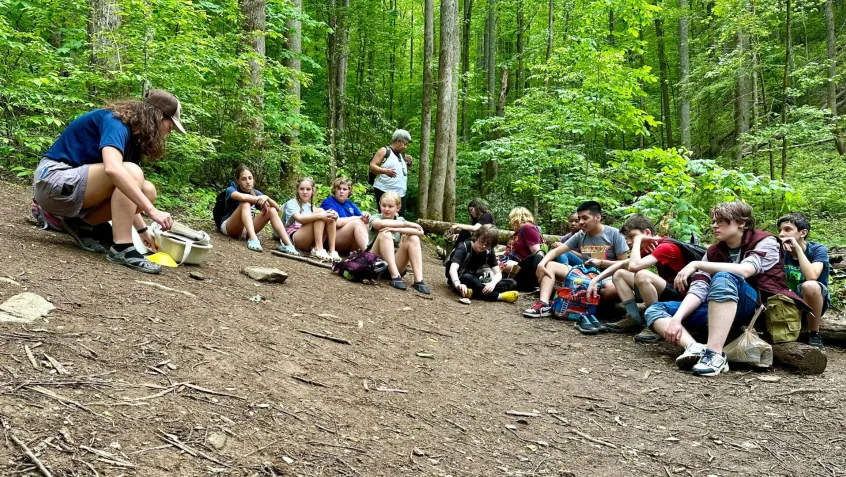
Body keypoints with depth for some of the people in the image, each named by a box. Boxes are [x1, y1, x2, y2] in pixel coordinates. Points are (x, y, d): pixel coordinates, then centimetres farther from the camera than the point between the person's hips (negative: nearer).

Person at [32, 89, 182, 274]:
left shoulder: (132, 136, 9)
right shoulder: (115, 122, -17)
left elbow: (127, 198, 13)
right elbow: (113, 169, -37)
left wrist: (142, 229, 8)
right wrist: (152, 210, -39)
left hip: (75, 183, 9)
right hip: (54, 181, -9)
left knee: (147, 191, -5)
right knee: (131, 173, -27)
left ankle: (83, 224, 4)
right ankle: (121, 248, -28)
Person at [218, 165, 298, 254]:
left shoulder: (256, 193, 8)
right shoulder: (231, 189, -6)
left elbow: (277, 208, -5)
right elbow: (242, 197, -33)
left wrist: (266, 198, -24)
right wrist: (260, 199, -26)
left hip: (246, 230, 5)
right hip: (229, 227, -5)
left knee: (272, 210, -14)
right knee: (246, 204, -29)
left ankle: (287, 244, -30)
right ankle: (253, 239, -50)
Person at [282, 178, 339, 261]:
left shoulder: (310, 206, 22)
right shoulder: (291, 203, 2)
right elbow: (300, 219, -20)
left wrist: (334, 215, -21)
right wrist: (320, 215, -34)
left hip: (312, 241, 5)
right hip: (294, 238, -5)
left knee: (329, 215, -17)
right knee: (320, 211, -22)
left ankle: (332, 251, -27)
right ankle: (318, 249, -31)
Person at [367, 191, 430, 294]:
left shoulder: (400, 220, 11)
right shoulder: (375, 218, 2)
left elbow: (420, 232, -9)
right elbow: (382, 223, -26)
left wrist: (397, 229, -24)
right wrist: (407, 224, -17)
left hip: (394, 263, 3)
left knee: (413, 238, -14)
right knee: (385, 234, -25)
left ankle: (418, 281, -25)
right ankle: (395, 277, -31)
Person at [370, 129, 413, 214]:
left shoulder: (401, 155, 20)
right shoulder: (384, 151, -1)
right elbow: (372, 166, -9)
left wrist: (408, 164, 9)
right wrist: (385, 171, -26)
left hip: (400, 193, 7)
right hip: (384, 191, -7)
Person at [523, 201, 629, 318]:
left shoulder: (614, 234, -7)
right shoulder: (580, 236, 4)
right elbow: (556, 251, 0)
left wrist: (601, 263, -18)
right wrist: (541, 264, -18)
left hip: (607, 277, -5)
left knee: (612, 289, -42)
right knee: (549, 265, -8)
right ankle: (544, 304, -28)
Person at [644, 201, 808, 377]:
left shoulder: (765, 242, -3)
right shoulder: (713, 252, 11)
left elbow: (744, 270, -24)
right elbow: (698, 289, -3)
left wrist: (696, 264, -24)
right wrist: (677, 318, -19)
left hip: (760, 308, -6)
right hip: (719, 308, 6)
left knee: (724, 277, -36)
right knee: (655, 310, -7)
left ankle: (715, 355, -43)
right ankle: (696, 348, -35)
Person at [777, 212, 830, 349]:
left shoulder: (818, 250, -15)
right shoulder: (782, 251, -3)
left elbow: (811, 277, -34)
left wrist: (797, 248, -29)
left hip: (815, 301, -4)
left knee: (809, 286, -38)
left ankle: (814, 334, -18)